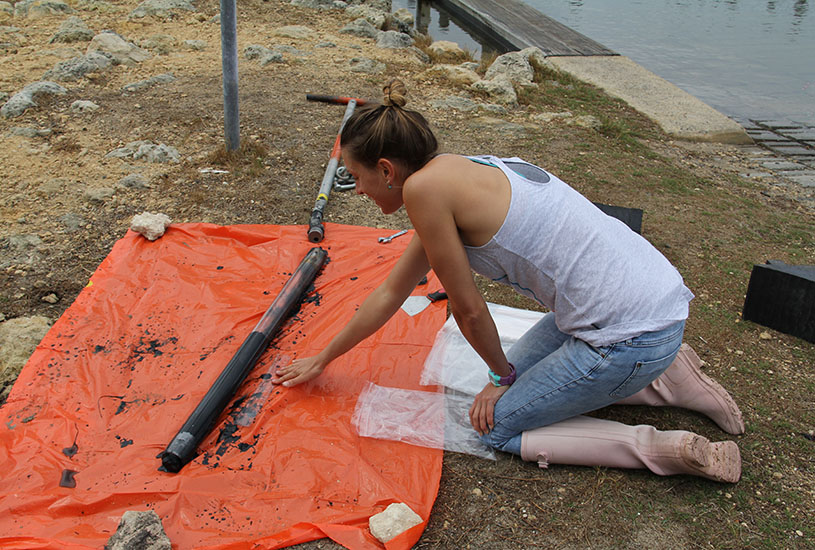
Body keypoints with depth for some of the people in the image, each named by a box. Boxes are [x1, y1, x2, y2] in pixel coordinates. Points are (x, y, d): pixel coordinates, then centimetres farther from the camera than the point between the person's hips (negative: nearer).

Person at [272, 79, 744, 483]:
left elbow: (468, 309, -9)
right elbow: (390, 294, 20)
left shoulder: (425, 186, -16)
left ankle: (670, 449, 3)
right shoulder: (457, 178, 12)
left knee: (497, 426, 7)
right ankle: (659, 373, 20)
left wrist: (502, 376, 10)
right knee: (520, 380, 26)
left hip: (632, 335, -9)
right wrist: (322, 360, 29)